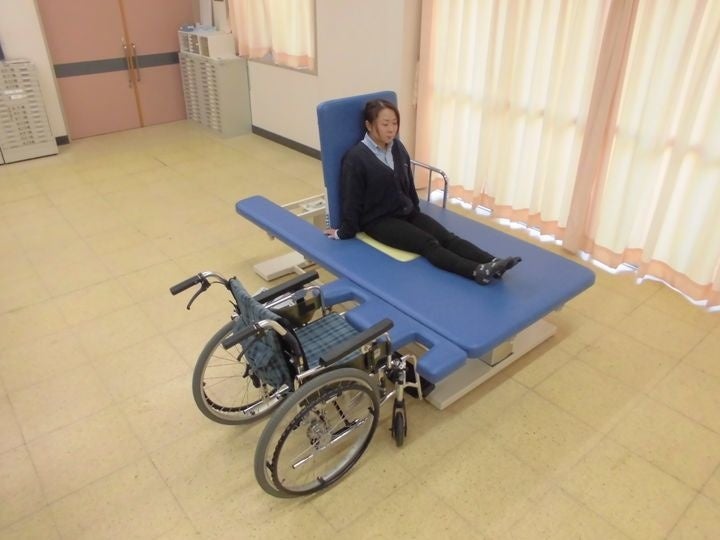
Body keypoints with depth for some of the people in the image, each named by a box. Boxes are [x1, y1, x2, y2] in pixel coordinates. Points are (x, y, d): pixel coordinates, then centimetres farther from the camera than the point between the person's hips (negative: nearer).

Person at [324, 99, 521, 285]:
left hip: (407, 212, 7)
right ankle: (478, 271, -44)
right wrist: (345, 232, -4)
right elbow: (351, 199, -9)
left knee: (447, 237, -17)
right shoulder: (355, 158, -12)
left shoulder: (398, 148, 7)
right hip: (378, 220, -6)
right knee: (428, 243, -27)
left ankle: (492, 263, -34)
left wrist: (415, 210, 25)